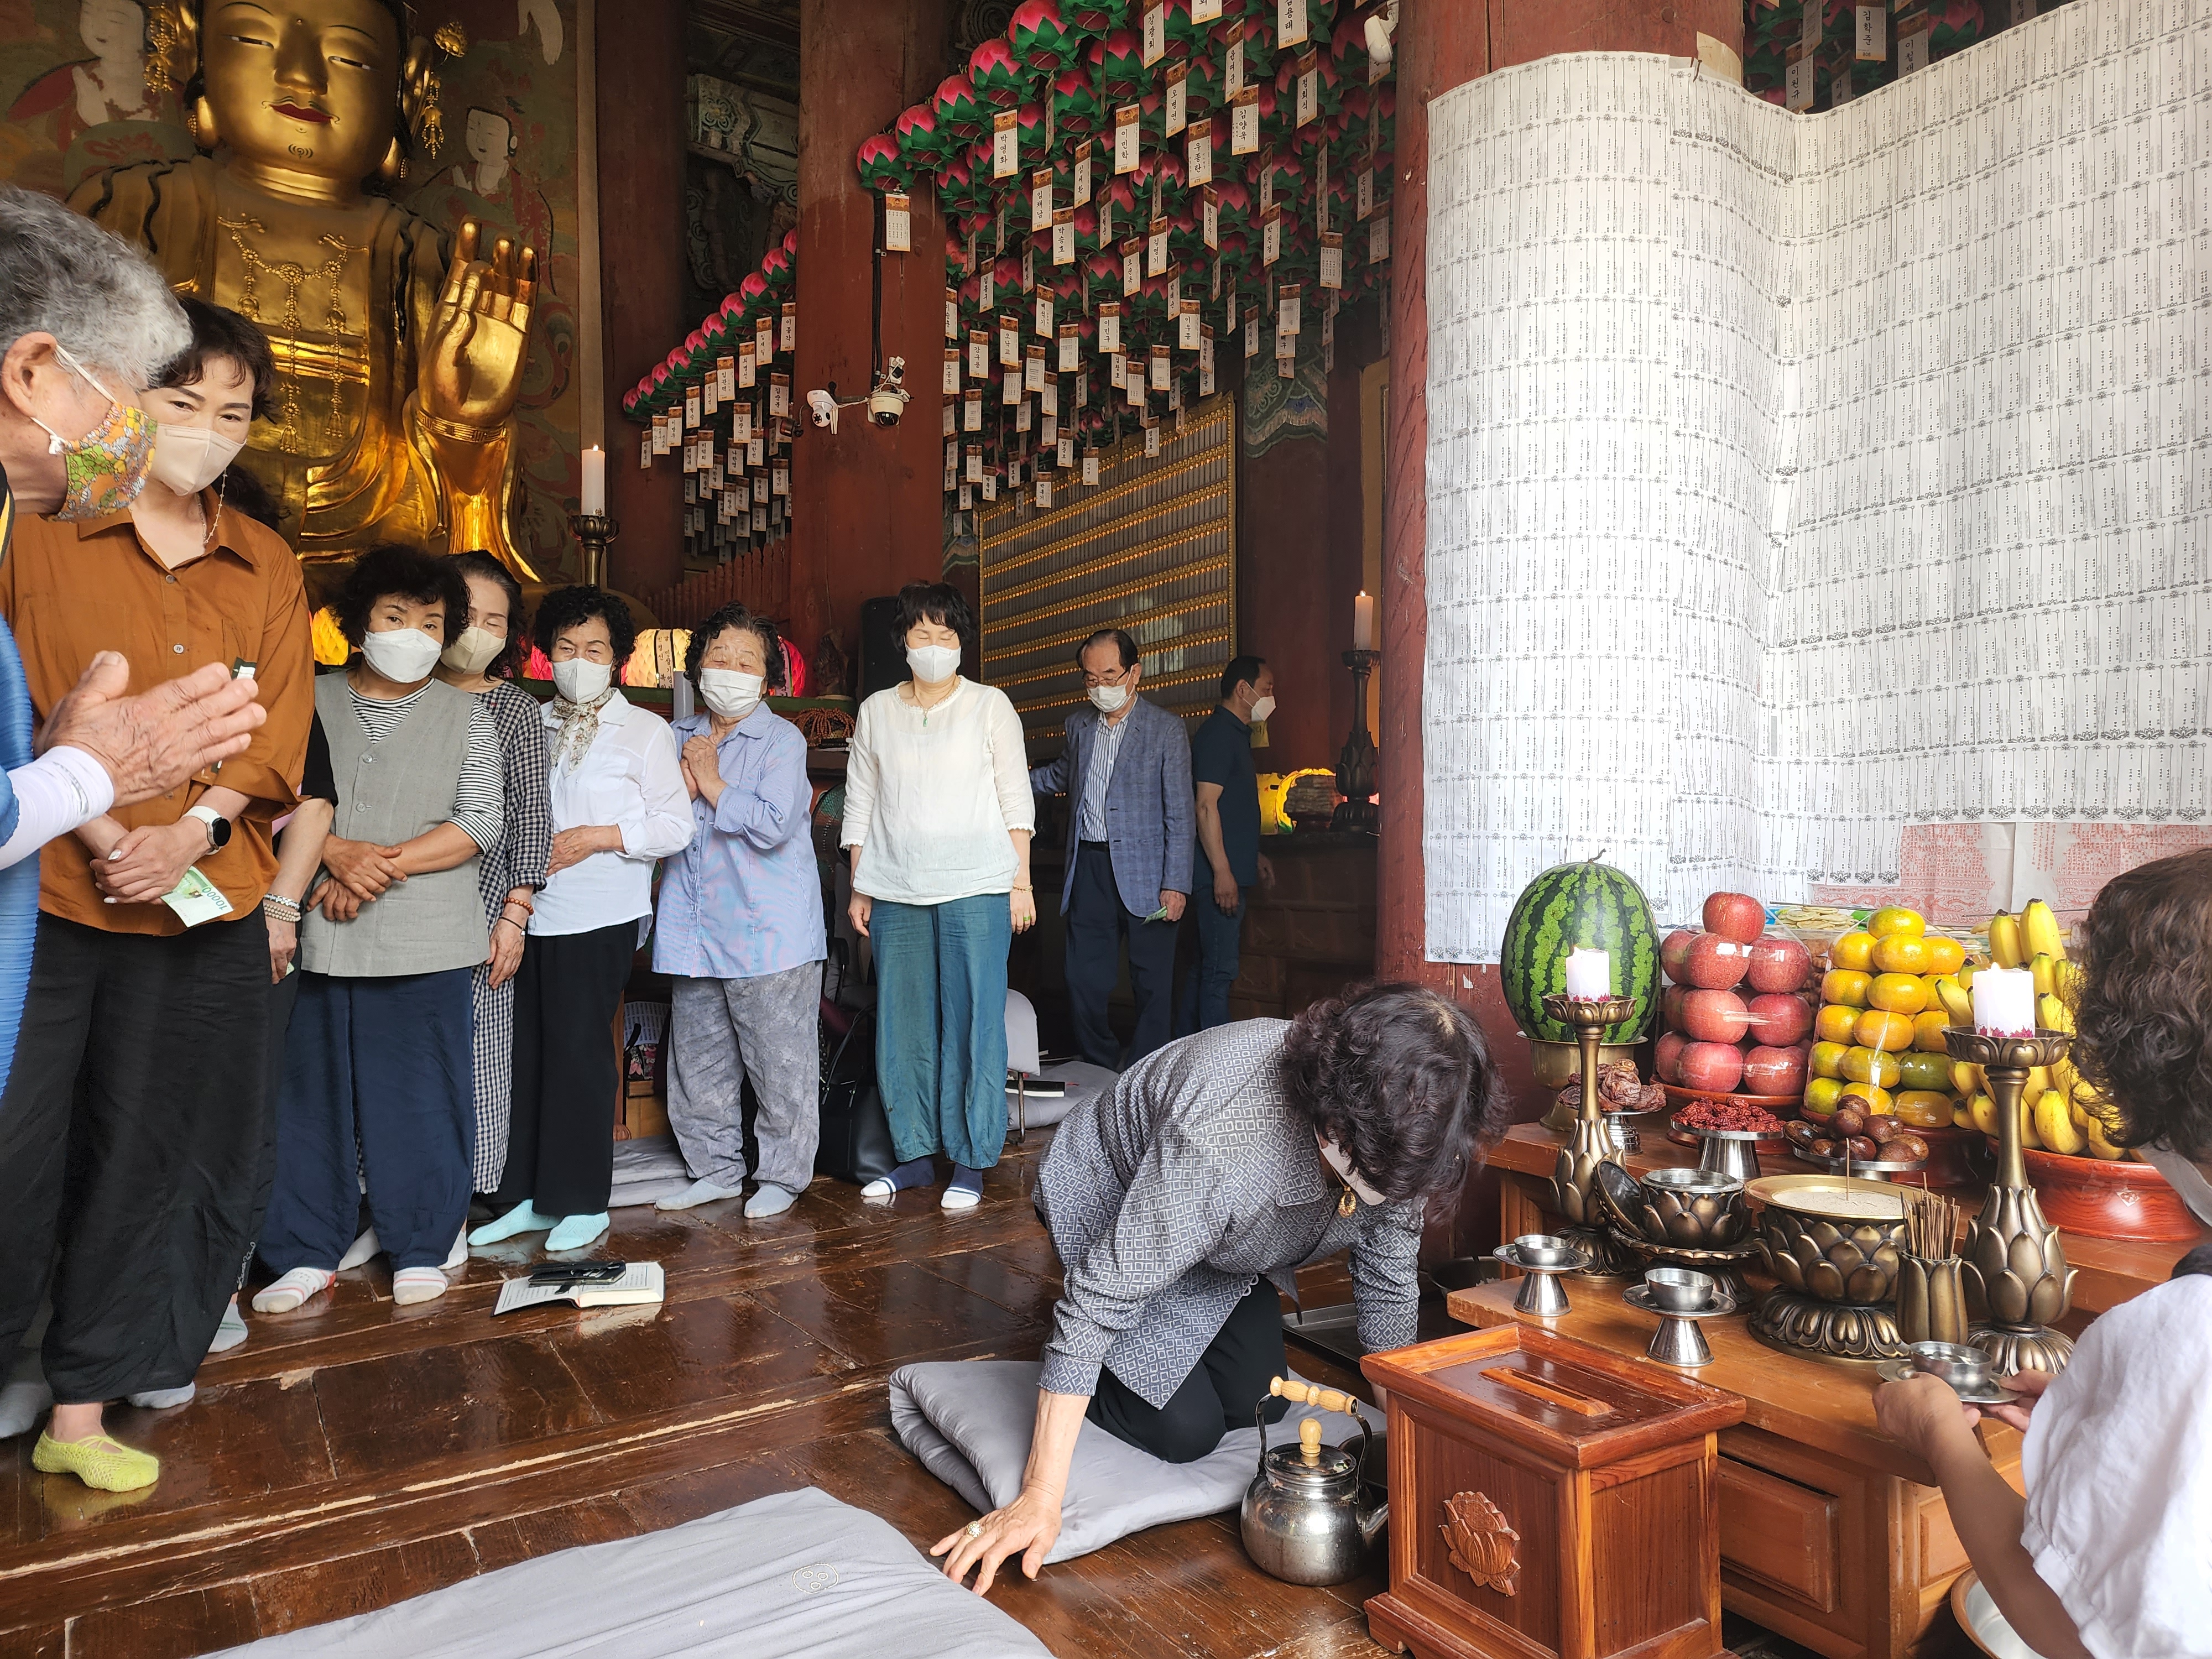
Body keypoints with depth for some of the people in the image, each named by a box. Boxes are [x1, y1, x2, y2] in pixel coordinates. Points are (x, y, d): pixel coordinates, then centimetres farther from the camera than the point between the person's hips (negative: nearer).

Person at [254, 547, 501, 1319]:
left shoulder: (466, 717, 7)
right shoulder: (309, 702, 9)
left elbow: (480, 824, -1)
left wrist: (385, 866, -11)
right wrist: (336, 852, -14)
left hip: (425, 938, -1)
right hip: (316, 934, 1)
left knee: (421, 1093, 3)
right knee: (311, 1091, 7)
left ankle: (421, 1248, 16)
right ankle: (307, 1252, 20)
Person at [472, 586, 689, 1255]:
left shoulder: (644, 730, 1)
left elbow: (676, 826, -4)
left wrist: (596, 837, -14)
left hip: (600, 919, -4)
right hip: (531, 915, 5)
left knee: (578, 1049, -3)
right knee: (527, 1050, 6)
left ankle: (584, 1201, 10)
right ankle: (528, 1197, 17)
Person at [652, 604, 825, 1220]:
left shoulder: (782, 740, -6)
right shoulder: (677, 737, 12)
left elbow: (773, 825, -18)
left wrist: (712, 784, -9)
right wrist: (686, 784, -9)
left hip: (769, 932, -6)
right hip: (693, 931, 6)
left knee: (780, 1064, 2)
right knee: (696, 1061, 14)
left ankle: (783, 1176, 15)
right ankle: (715, 1170, 28)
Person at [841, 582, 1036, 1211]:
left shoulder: (990, 705, 6)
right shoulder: (876, 711, 13)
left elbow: (1016, 799, 4)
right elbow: (859, 804, 14)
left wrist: (1022, 882, -2)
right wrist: (858, 889, 10)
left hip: (976, 888, -3)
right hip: (895, 893, 3)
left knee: (974, 1023, -3)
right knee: (902, 1028, 5)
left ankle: (971, 1162, 7)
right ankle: (916, 1154, 16)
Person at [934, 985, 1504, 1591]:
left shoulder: (1394, 1134, -27)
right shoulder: (1220, 1141, -47)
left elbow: (1387, 1280, -9)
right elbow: (1098, 1304, -38)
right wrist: (1040, 1500, -35)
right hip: (1104, 1203, -6)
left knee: (1258, 1404, 1)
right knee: (1185, 1431, -9)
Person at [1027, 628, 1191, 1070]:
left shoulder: (1166, 729, -3)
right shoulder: (1078, 725, 11)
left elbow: (1179, 813, -5)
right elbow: (1059, 774, 32)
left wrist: (1176, 884, -11)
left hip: (1144, 875, -4)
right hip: (1088, 868, 4)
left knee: (1152, 985, 1)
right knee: (1085, 981, 6)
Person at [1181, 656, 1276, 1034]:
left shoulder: (1236, 734, 20)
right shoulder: (1218, 733, -12)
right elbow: (1206, 805, -19)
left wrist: (1254, 857, 26)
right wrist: (1223, 872, -23)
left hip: (1230, 872, 11)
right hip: (1220, 875, -11)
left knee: (1206, 967, 14)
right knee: (1220, 970, -9)